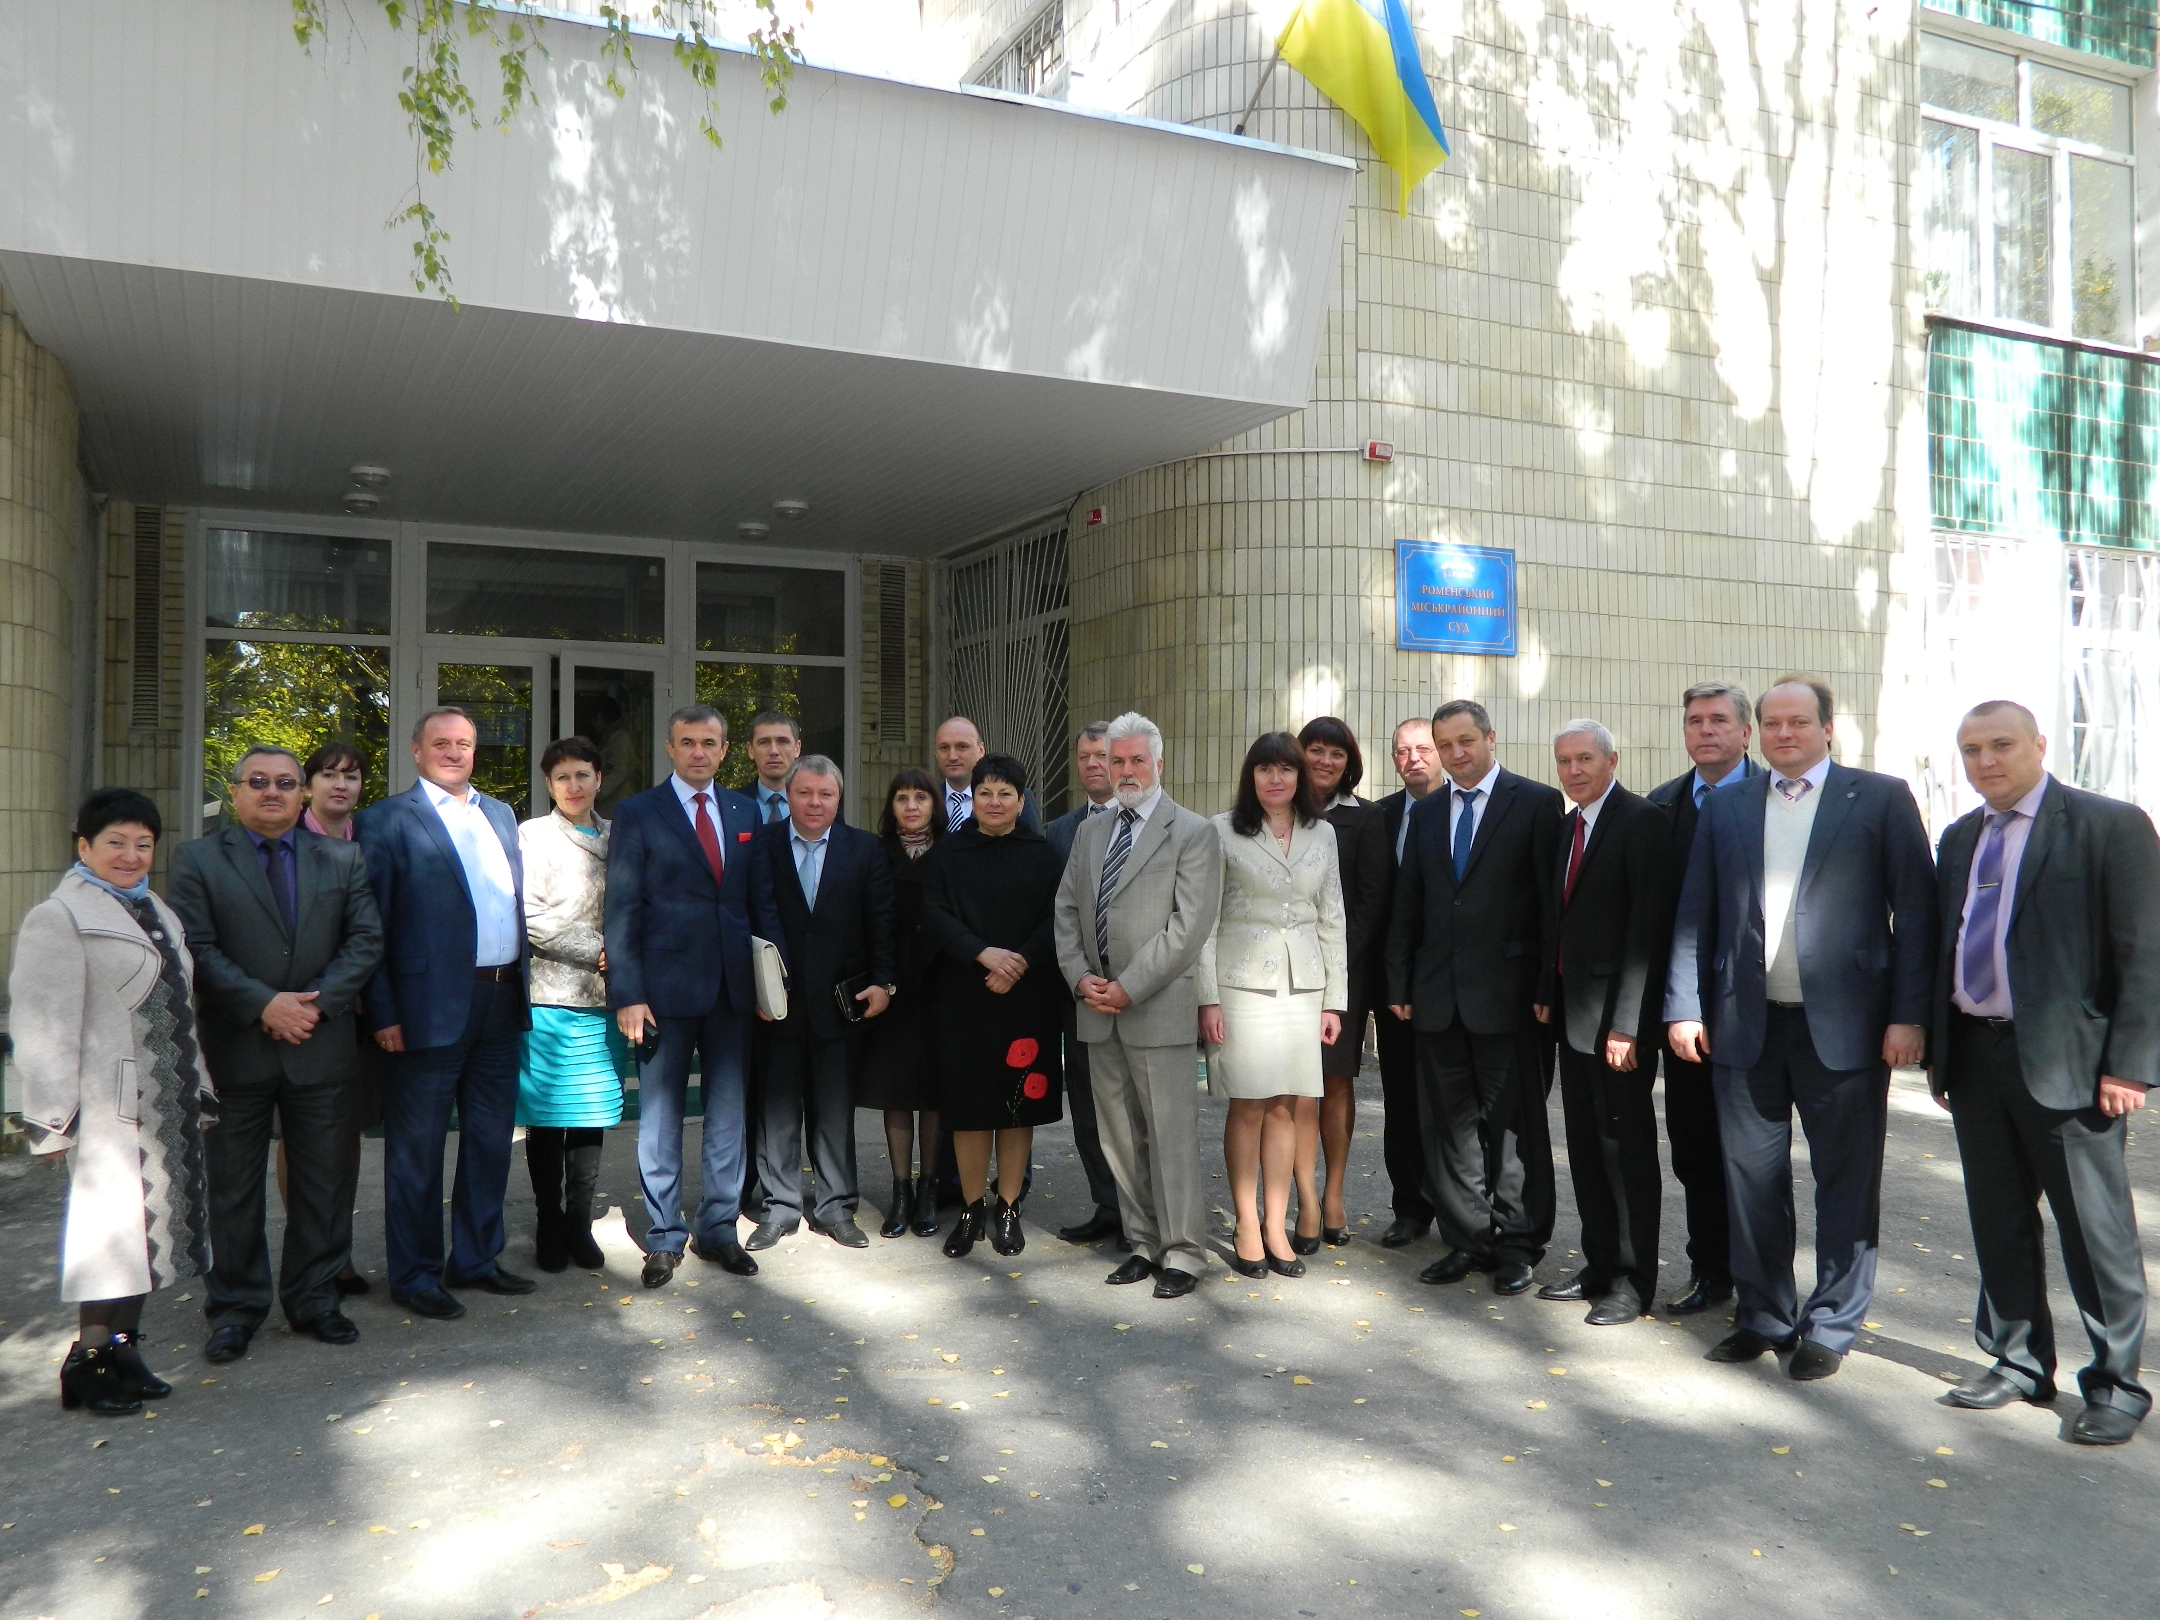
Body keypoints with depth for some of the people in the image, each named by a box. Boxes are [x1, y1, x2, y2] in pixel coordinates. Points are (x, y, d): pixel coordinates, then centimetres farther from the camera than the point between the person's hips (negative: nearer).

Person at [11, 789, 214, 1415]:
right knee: (109, 1224, -3)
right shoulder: (58, 919, -9)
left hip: (166, 1105, 8)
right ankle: (90, 1359, 10)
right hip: (109, 1108, -8)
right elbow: (45, 1026, -15)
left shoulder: (156, 913, 17)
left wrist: (199, 1092, 19)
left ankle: (123, 1347, 22)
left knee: (143, 1226, 12)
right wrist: (53, 1115, -19)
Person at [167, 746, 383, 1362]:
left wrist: (318, 1002, -11)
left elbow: (366, 940, 2)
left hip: (322, 1046, 2)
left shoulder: (343, 859, 8)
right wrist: (263, 1005, -17)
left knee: (325, 1183, 8)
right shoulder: (197, 860, 2)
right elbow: (196, 949, -7)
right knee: (233, 1186, 8)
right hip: (234, 1050, -2)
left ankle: (314, 1298, 22)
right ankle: (235, 1307, 21)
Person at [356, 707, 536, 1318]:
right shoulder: (387, 820, -4)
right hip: (432, 1007, -6)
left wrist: (520, 985, 10)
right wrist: (383, 1014, -13)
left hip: (501, 1002, 6)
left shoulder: (500, 814, 15)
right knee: (417, 1147, 5)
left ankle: (476, 1259, 28)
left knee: (491, 1139, 14)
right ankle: (415, 1275, 17)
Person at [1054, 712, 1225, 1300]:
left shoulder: (1193, 833, -4)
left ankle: (1183, 1253, 10)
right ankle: (1144, 1244, 22)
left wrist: (1128, 987, -15)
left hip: (1159, 1009, -6)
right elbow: (1067, 910, 14)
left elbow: (1190, 925, -12)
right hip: (1098, 1009, 6)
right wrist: (1080, 977, -3)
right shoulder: (1090, 832, 15)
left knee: (1171, 1136, -2)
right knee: (1120, 1138, 11)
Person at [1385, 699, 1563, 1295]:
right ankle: (1467, 1240, 21)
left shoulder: (1535, 802, -3)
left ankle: (1516, 1245, 16)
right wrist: (1399, 984, 8)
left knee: (1514, 1123, 5)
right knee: (1449, 1124, 10)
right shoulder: (1425, 813, 12)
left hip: (1506, 992, -5)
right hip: (1438, 995, 5)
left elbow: (1552, 897, -6)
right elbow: (1406, 906, 12)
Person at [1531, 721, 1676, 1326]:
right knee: (1585, 1144, 14)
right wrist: (1547, 994, 8)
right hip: (1571, 1013, 8)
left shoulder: (1643, 822, -12)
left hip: (1616, 1016, -8)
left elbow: (1649, 927, -18)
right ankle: (1600, 1264, 27)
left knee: (1626, 1145, 2)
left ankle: (1633, 1281, 13)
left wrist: (1627, 1022, -21)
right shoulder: (1568, 827, 14)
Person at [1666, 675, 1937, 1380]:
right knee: (1752, 1180, 11)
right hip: (1745, 1024, 3)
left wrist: (1908, 1015, -9)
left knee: (1846, 1182, 7)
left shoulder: (1881, 798, 0)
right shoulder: (1725, 806, 9)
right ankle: (1764, 1315, 27)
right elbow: (1694, 913, 7)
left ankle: (1831, 1327, 22)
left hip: (1844, 1024, -3)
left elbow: (1916, 910, -4)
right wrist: (1683, 1006, 1)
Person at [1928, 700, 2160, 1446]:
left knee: (2096, 1230, 4)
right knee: (1999, 1223, 14)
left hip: (2064, 1061, -6)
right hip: (1974, 1055, 6)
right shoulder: (1959, 838, 12)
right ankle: (2019, 1363, 28)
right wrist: (1939, 1051, 12)